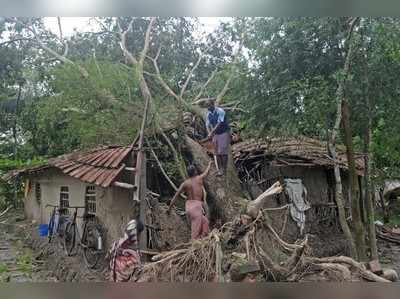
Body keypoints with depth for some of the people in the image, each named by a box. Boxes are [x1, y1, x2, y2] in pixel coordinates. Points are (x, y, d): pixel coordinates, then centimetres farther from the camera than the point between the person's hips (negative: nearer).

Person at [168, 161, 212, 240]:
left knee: (204, 222, 20)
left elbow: (176, 196, 1)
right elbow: (206, 171, 21)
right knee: (196, 229, -5)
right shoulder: (199, 178, 0)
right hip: (196, 206, -5)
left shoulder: (185, 183, 4)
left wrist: (169, 208, 7)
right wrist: (209, 164, 42)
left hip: (188, 206, 5)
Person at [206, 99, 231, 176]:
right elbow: (207, 125, 0)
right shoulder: (208, 114, 3)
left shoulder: (220, 111, -17)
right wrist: (210, 134, -18)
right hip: (215, 134, 6)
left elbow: (219, 123, -23)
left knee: (223, 152, -7)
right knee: (217, 153, 5)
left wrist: (212, 132, -28)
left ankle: (224, 170, 0)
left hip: (224, 133, -6)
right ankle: (220, 170, 12)